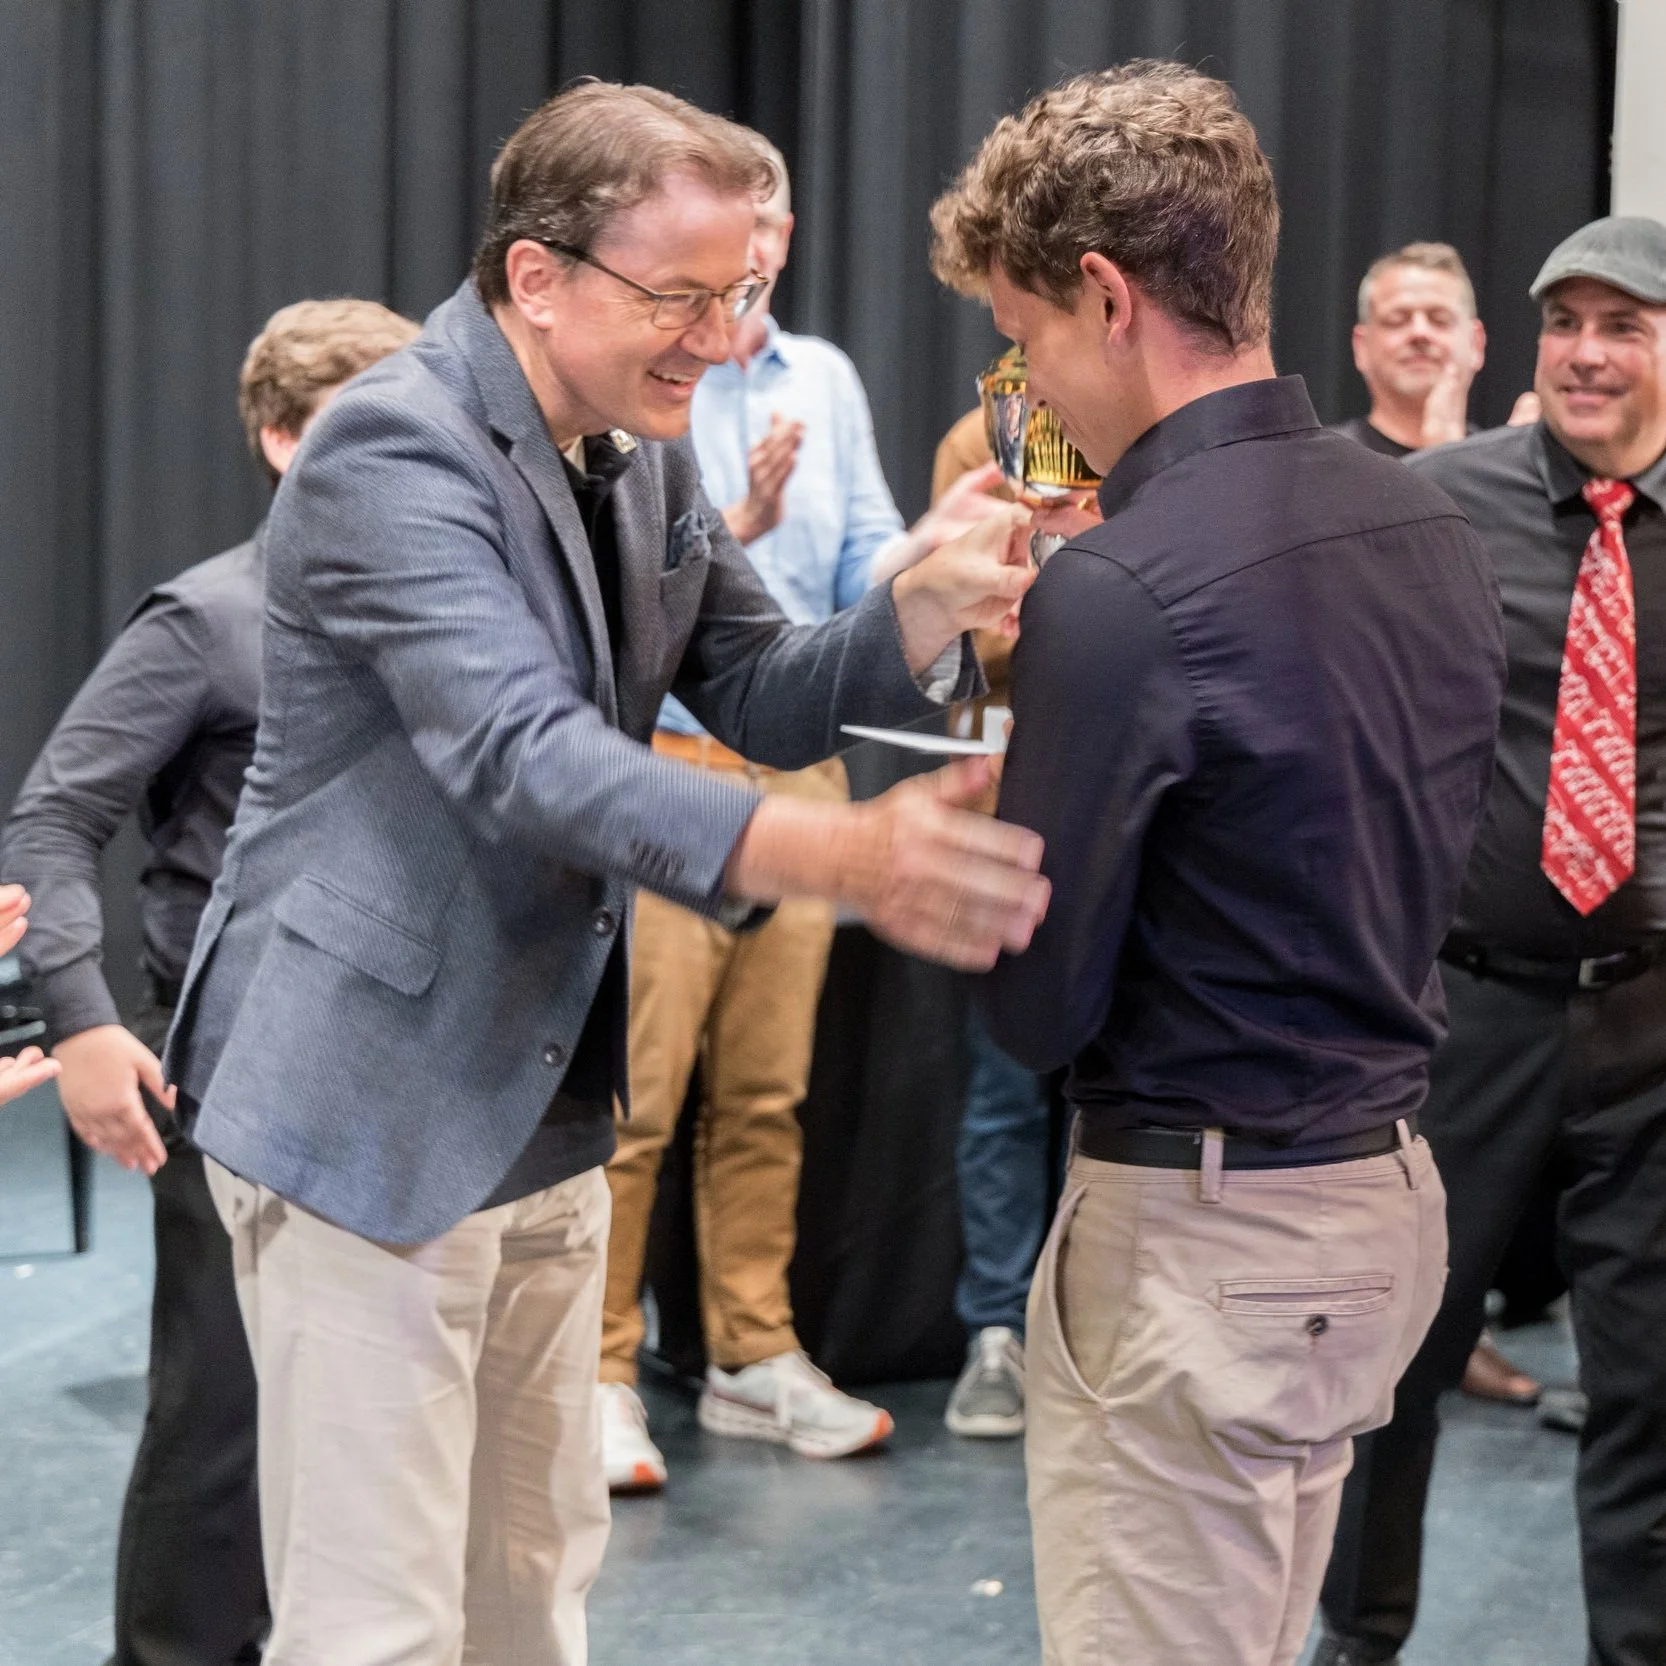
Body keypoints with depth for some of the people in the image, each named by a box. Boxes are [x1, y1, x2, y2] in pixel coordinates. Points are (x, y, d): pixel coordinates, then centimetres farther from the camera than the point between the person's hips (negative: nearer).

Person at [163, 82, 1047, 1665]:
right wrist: (835, 855, -47)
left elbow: (757, 693, 10)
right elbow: (521, 752, -33)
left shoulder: (638, 457, 8)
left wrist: (928, 608, -11)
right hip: (367, 1107, -9)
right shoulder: (394, 449, -20)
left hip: (544, 1109, 9)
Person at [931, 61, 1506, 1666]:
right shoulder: (1430, 526, 4)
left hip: (1201, 1227, -8)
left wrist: (977, 828, 4)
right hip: (1386, 1183, 8)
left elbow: (1038, 1009, -15)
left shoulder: (1121, 590, -21)